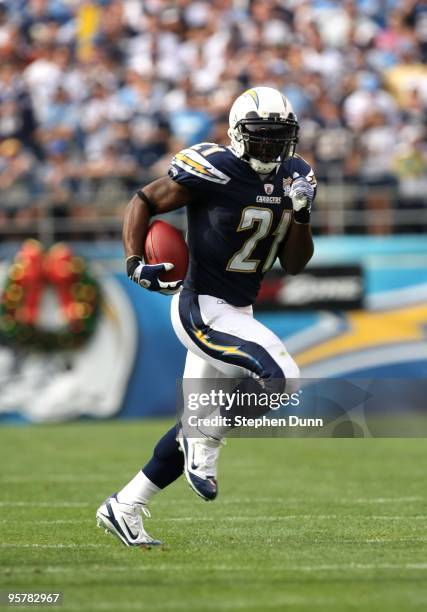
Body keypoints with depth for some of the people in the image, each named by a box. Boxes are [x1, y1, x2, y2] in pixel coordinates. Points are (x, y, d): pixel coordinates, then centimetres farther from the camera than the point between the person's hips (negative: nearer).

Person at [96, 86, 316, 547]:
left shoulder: (291, 177, 4)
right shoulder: (214, 171, -17)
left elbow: (294, 264, 7)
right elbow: (144, 202, -8)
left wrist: (301, 214, -10)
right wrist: (135, 262, -22)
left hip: (237, 314, 8)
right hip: (203, 310, -8)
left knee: (198, 422, 12)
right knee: (281, 378, -22)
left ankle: (123, 508, 24)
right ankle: (205, 445, 0)